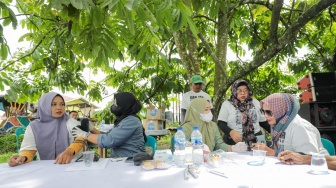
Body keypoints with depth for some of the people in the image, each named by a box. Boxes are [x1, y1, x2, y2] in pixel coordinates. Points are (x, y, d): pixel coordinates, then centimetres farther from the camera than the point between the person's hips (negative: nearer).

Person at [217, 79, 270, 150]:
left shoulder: (255, 103, 13)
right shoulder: (227, 104, 2)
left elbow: (263, 122, 17)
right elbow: (221, 123, -3)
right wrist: (231, 132, -20)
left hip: (255, 141, 2)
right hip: (234, 142, -2)